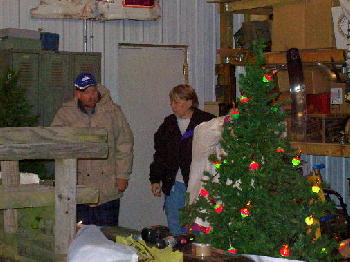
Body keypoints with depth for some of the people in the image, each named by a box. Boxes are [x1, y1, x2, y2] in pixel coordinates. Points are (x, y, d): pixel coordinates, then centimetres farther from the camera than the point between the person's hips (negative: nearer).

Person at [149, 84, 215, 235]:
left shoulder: (206, 122, -4)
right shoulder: (169, 124, 13)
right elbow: (159, 154, 18)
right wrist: (155, 180, 13)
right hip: (173, 185, 5)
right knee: (175, 229, 7)